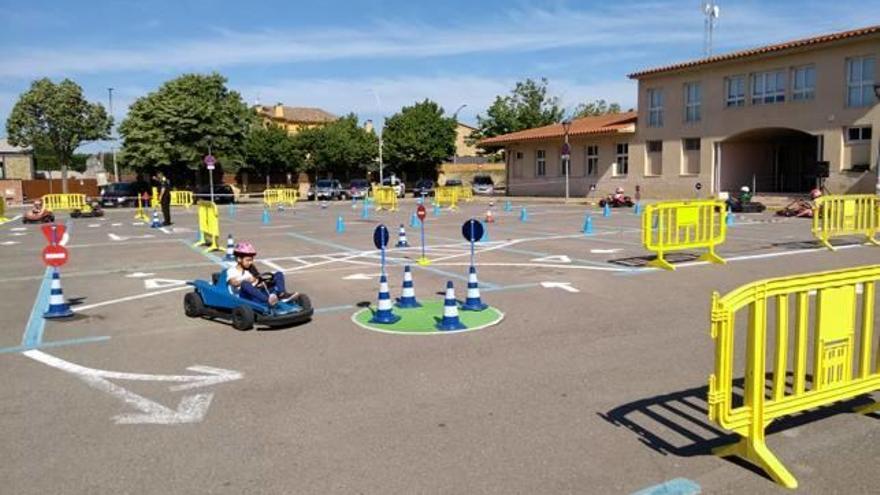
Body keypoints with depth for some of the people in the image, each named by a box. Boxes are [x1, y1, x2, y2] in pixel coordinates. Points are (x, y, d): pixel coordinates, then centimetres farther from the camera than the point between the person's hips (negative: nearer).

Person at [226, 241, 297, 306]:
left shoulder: (251, 268, 25)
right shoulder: (232, 270, 7)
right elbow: (233, 282, -12)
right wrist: (246, 280, -24)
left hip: (258, 291, 6)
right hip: (246, 294, -6)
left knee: (278, 274, -3)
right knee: (245, 284, -41)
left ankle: (282, 294, -36)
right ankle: (267, 300, -62)